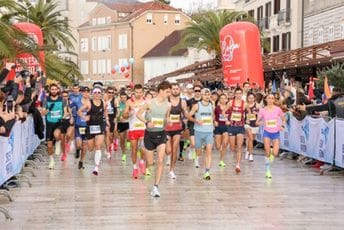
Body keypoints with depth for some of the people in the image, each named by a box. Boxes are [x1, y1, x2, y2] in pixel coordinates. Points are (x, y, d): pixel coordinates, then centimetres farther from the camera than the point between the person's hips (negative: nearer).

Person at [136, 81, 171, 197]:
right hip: (150, 134, -2)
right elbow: (138, 114, -4)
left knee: (160, 161, -12)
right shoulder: (150, 103, -11)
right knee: (150, 163, 7)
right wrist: (147, 122, -19)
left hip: (161, 134, 2)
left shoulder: (168, 105, 0)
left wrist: (167, 121, -5)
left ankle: (156, 187, -9)